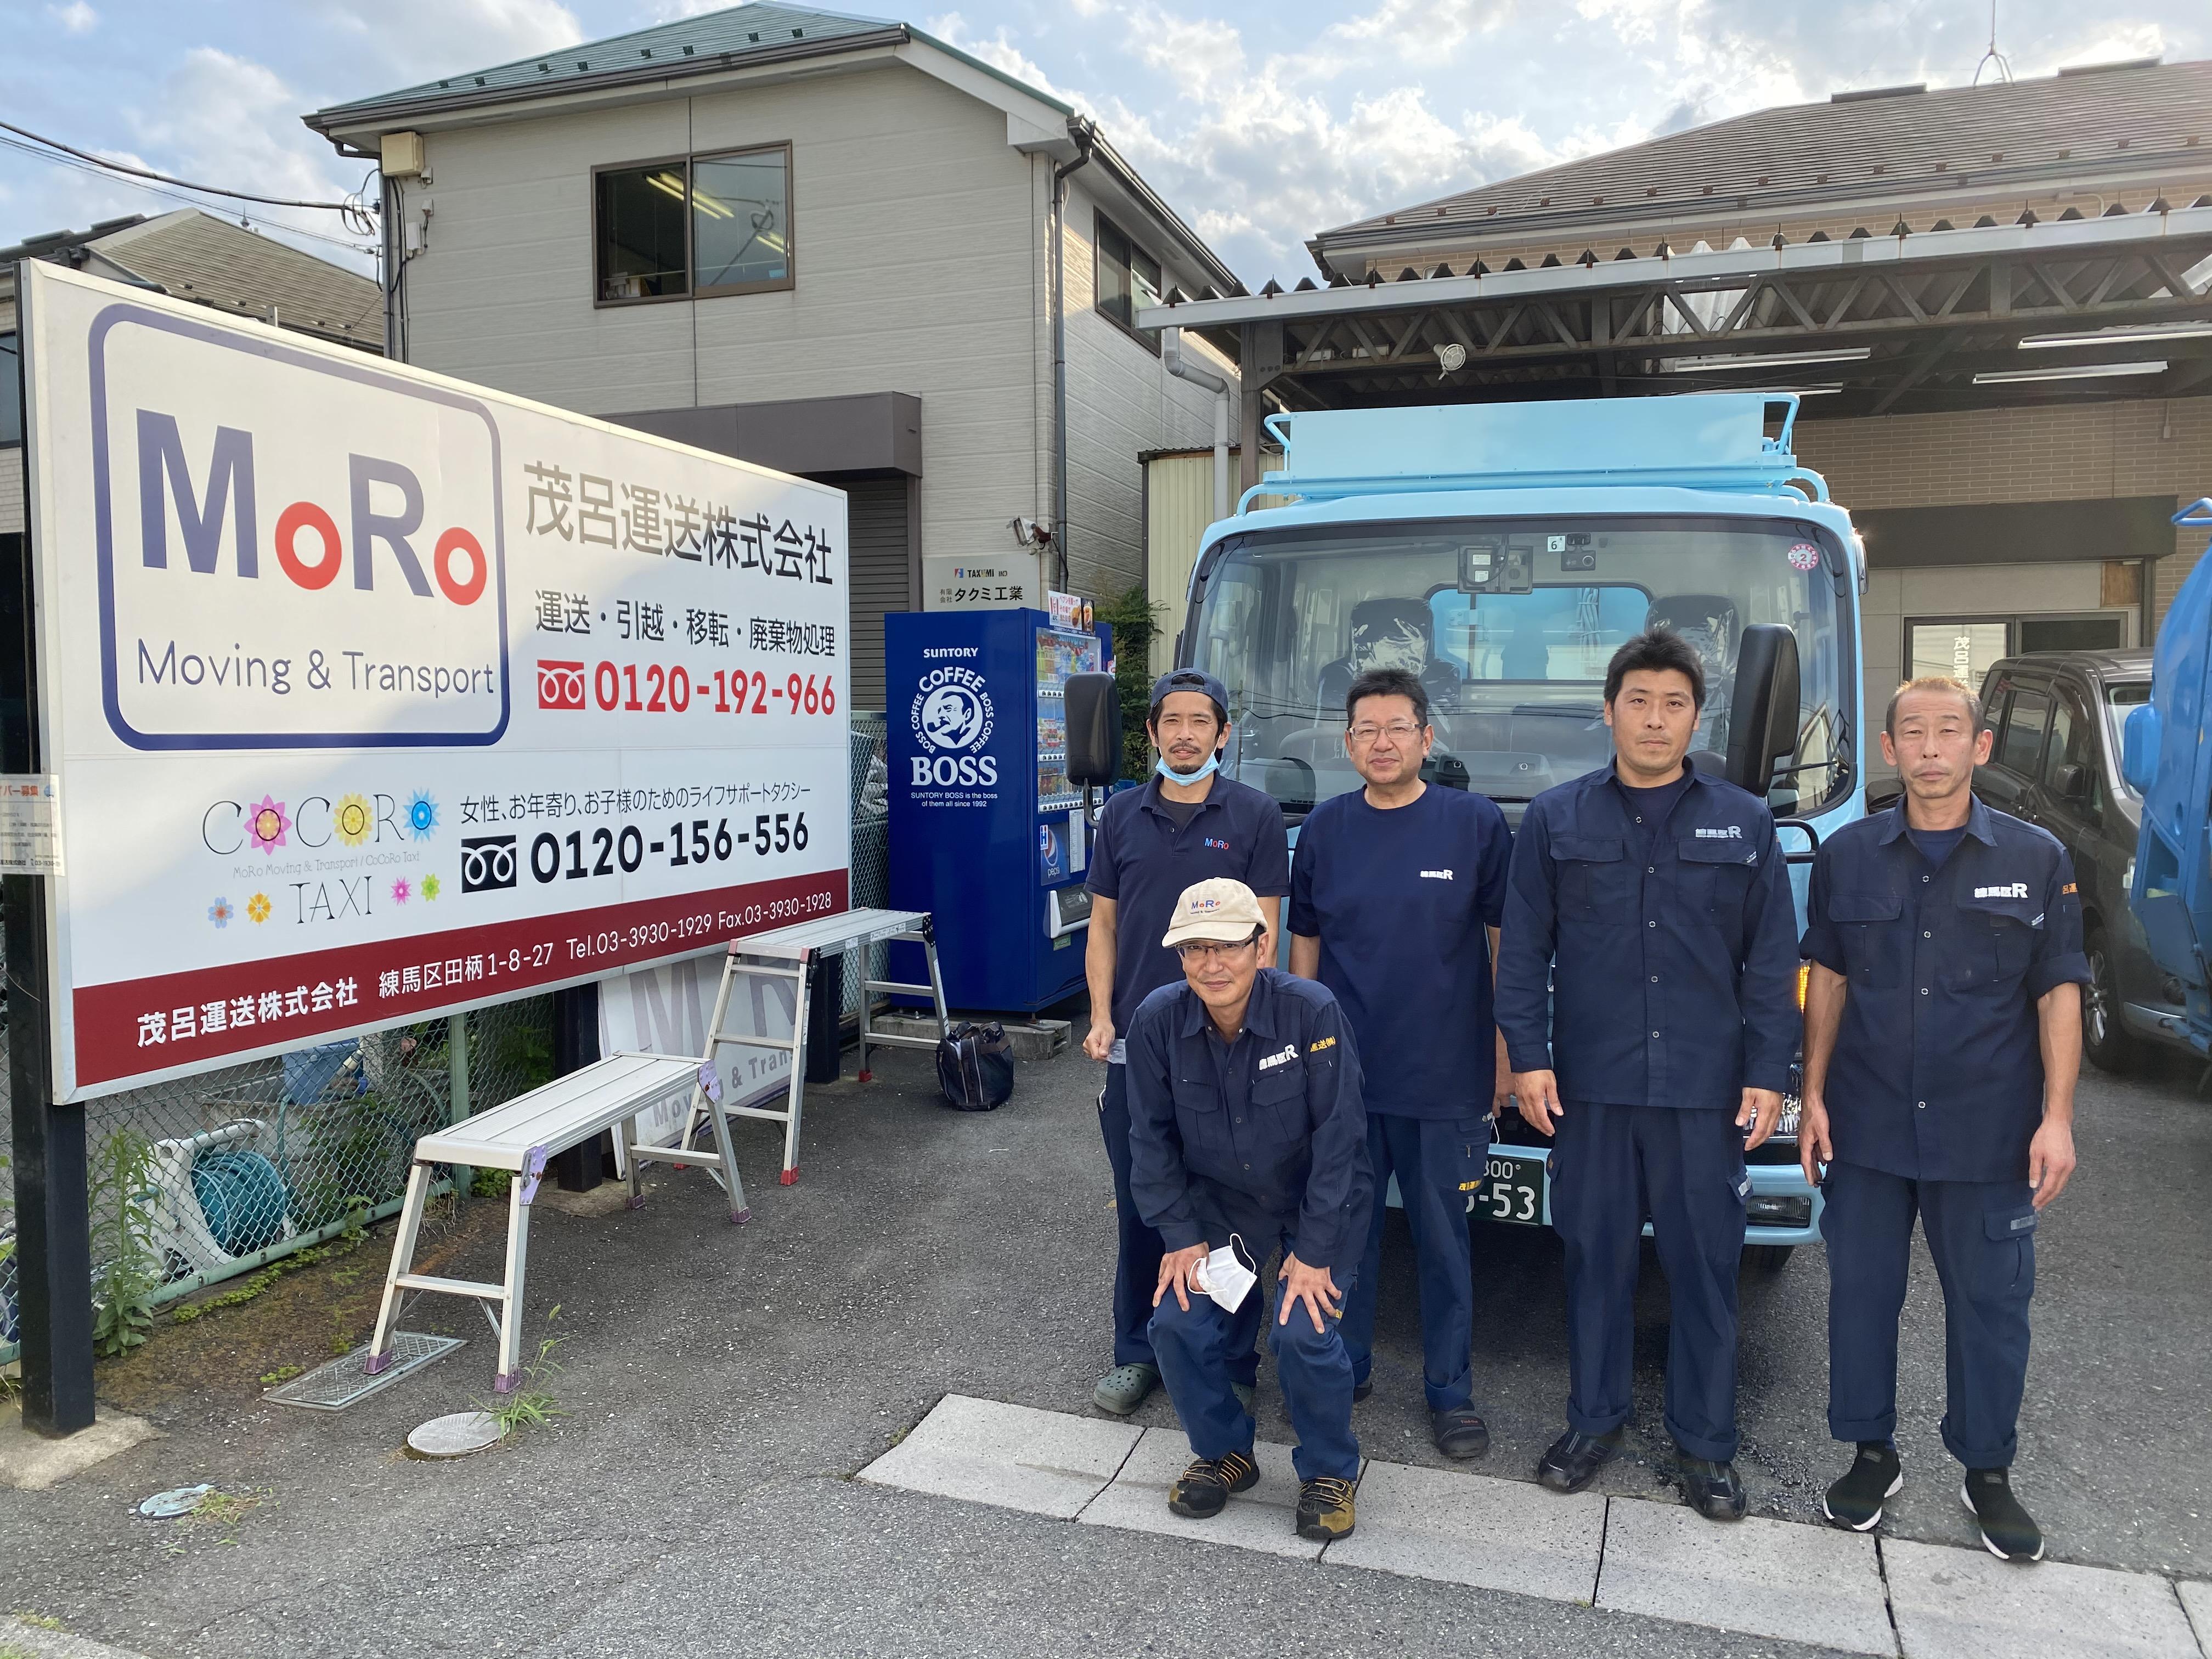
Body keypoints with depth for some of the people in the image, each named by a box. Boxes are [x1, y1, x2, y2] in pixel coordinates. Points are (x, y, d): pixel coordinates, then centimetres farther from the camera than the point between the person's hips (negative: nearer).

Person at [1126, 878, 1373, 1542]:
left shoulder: (1312, 1012, -26)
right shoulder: (1158, 1020, -16)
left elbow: (1338, 1135, -21)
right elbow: (1151, 1137, -5)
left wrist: (1315, 1250, -20)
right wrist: (1180, 1236, -9)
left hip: (1318, 1201, -3)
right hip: (1220, 1202, 3)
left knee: (1302, 1332, -21)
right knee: (1178, 1320, -13)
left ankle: (1329, 1472, 10)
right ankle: (1224, 1453, 17)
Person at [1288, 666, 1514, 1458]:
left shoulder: (1477, 822, -3)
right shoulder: (1325, 827, 4)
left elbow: (1507, 939, 1)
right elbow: (1304, 942, 11)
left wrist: (1508, 1051, 0)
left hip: (1447, 1076, -2)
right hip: (1341, 1072, 2)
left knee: (1443, 1237, 9)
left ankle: (1451, 1390, 25)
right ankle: (1344, 1366, 31)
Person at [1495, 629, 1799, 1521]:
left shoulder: (1745, 823, 6)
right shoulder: (1556, 819, 4)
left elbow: (1772, 962, 6)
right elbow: (1524, 949, 4)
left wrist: (1768, 1073, 0)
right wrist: (1527, 1056, -3)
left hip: (1707, 1089, 0)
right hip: (1591, 1085, 0)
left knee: (1706, 1264, 7)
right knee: (1596, 1256, 9)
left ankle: (1705, 1443, 22)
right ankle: (1594, 1419, 26)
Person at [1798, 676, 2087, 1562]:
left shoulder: (2036, 858, -1)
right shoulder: (1846, 855, 2)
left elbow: (2059, 993, 0)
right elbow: (1827, 980, 7)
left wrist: (2057, 1117, -6)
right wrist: (1814, 1095, 3)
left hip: (1988, 1135, -1)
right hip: (1866, 1128, 1)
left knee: (1990, 1302, 9)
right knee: (1861, 1291, 9)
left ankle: (1988, 1471, 28)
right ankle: (1872, 1454, 26)